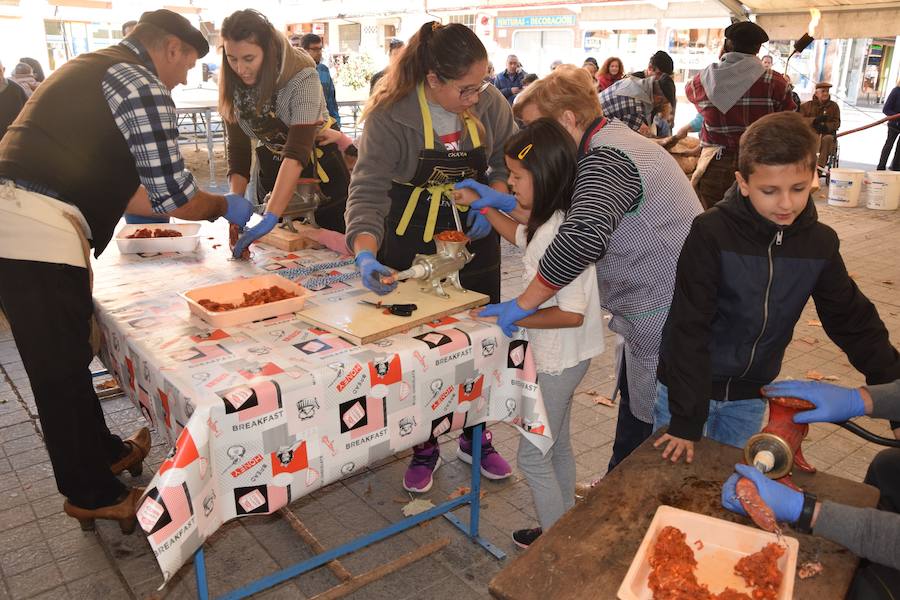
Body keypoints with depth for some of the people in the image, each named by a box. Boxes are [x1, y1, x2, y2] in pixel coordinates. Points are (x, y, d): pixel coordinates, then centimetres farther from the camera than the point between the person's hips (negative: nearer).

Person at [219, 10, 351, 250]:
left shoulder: (302, 78, -27)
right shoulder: (233, 86, -11)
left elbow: (297, 152, -36)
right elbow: (238, 148, -6)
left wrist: (270, 217, -45)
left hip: (317, 167, -4)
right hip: (271, 171, 4)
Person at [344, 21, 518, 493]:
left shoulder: (489, 103, -12)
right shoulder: (390, 116, -23)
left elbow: (508, 161, 2)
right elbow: (368, 190, -27)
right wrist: (366, 254, -43)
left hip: (475, 237, 4)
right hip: (411, 245, -3)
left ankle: (474, 438, 33)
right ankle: (424, 447, 27)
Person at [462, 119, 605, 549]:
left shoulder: (560, 234, -29)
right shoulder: (553, 222, 1)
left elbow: (572, 313, -31)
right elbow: (522, 237, 24)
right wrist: (480, 205, 19)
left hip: (559, 359, -10)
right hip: (559, 356, 10)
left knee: (532, 456, 6)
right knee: (556, 446, 24)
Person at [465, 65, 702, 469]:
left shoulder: (606, 159, -24)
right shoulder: (612, 138, 10)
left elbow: (583, 236, -40)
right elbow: (565, 212, 16)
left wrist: (524, 303, -31)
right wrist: (502, 204, 5)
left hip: (667, 320, -11)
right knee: (634, 414, 23)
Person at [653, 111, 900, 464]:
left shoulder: (820, 243, -6)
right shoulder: (710, 234, -21)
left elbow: (854, 322, 6)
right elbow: (689, 329, -21)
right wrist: (686, 421, -21)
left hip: (749, 395, 4)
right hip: (690, 385, -4)